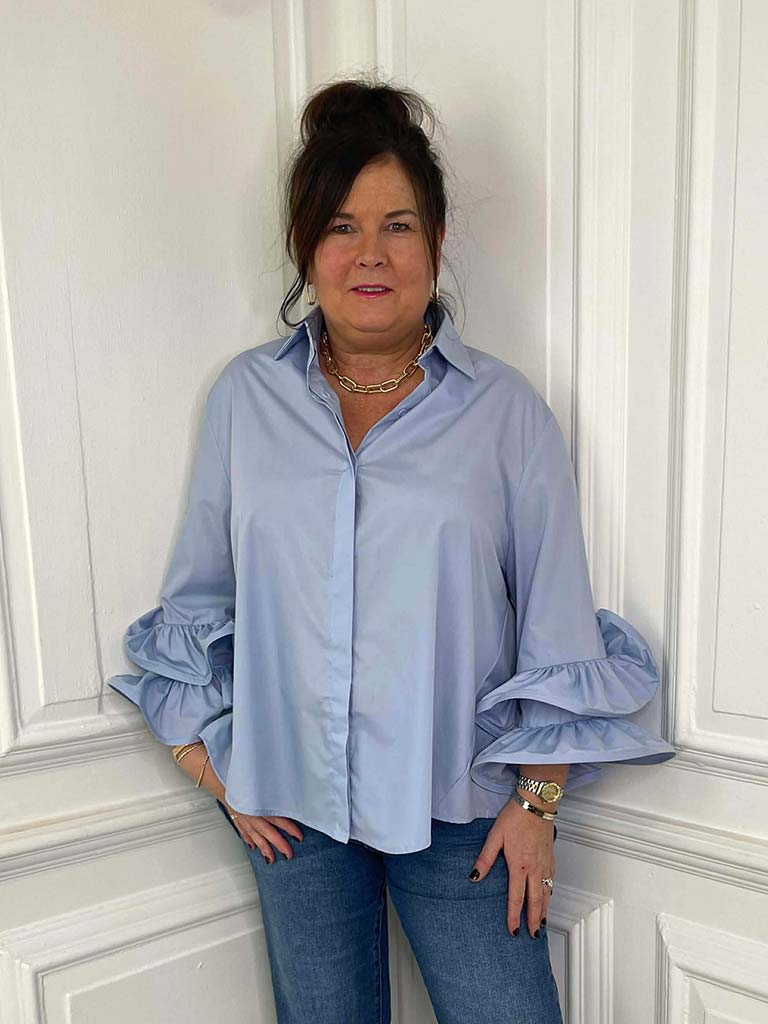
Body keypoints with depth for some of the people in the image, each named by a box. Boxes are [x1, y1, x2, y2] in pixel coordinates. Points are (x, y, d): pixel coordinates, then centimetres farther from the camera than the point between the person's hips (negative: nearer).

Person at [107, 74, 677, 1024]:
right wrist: (206, 751, 2)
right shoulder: (246, 395, -2)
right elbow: (197, 593, 5)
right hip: (290, 800, 2)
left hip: (459, 803, -1)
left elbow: (555, 625, -4)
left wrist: (537, 801, -3)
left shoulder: (505, 408, -7)